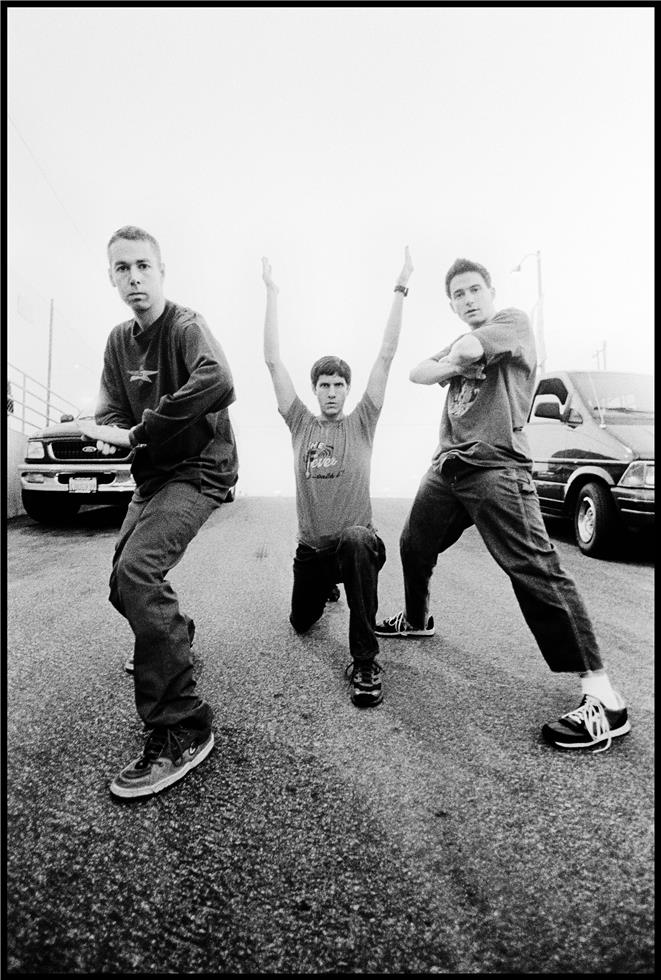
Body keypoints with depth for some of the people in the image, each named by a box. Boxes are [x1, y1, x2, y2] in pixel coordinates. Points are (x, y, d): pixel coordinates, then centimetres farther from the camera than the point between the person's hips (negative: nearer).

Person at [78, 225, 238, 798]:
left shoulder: (186, 326, -13)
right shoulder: (119, 341, 10)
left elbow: (218, 384, -35)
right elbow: (113, 409, 9)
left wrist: (137, 431, -29)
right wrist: (108, 432, -17)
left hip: (199, 470, -8)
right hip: (153, 474, 9)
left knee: (137, 570, -28)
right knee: (125, 583, 17)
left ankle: (182, 731, -19)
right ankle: (175, 639, 48)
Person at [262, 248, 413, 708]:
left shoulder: (361, 422, -2)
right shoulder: (301, 423, 2)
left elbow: (387, 355, -7)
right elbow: (273, 360, -2)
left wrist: (401, 288, -9)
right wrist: (272, 293, -3)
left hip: (359, 540, -3)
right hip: (311, 547, 4)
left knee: (354, 541, -40)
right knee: (301, 622, 18)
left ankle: (366, 661, -28)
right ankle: (326, 588, 55)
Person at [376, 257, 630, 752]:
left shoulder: (514, 321, 3)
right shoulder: (458, 342, 25)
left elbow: (467, 351, -15)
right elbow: (418, 373, 12)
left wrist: (454, 356, 6)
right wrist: (451, 367, -5)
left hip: (496, 466, -8)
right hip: (448, 464, 8)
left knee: (535, 569, -17)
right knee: (413, 546, 19)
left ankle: (604, 699, -15)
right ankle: (416, 619, 47)